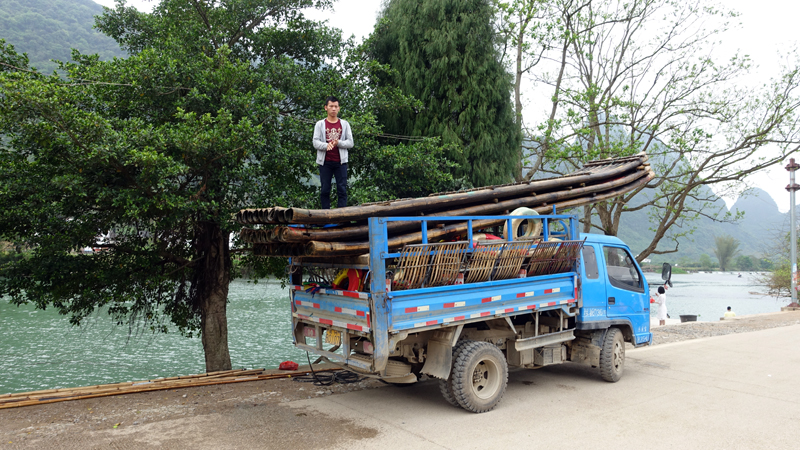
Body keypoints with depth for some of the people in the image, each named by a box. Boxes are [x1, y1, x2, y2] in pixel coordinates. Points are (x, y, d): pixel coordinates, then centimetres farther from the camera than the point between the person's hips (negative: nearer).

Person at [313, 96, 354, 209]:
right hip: (325, 162, 0)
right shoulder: (320, 124, 8)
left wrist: (338, 143, -13)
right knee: (325, 190, 2)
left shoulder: (344, 124, 11)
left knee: (342, 189, -3)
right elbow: (315, 143, 0)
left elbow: (350, 143, 6)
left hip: (340, 161, 1)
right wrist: (326, 145, -21)